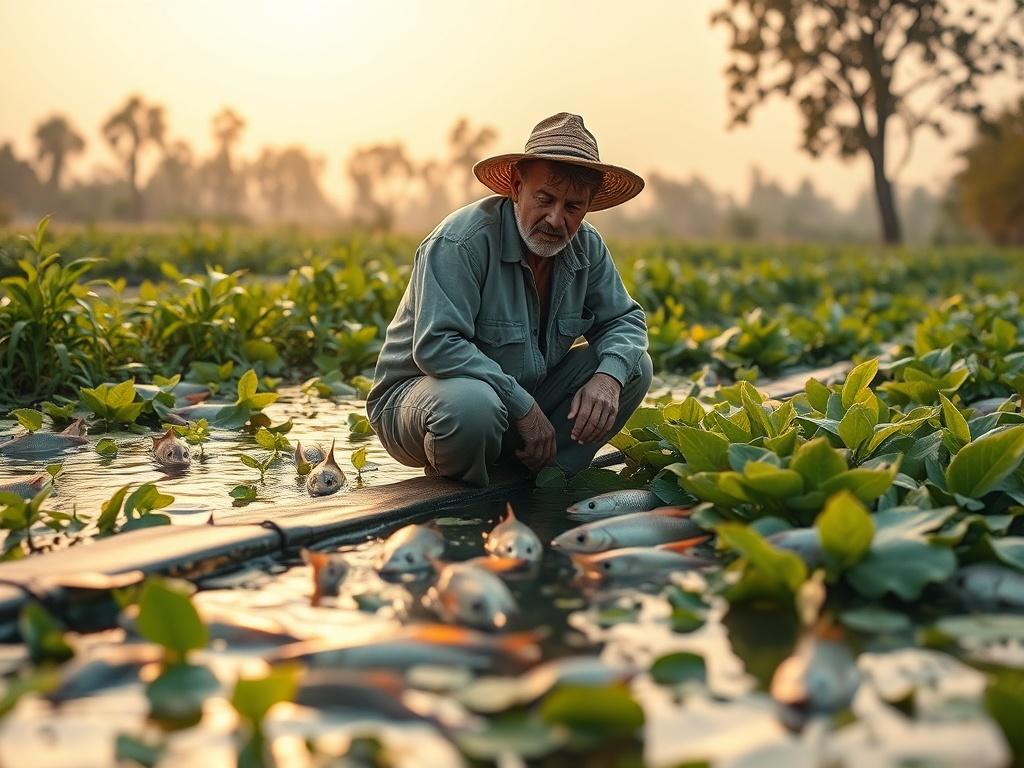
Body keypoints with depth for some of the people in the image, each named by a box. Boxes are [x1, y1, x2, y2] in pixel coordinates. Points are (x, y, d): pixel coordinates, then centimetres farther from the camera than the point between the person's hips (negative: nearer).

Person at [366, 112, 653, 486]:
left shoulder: (587, 248, -2)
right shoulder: (460, 242, -25)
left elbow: (624, 319, 7)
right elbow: (436, 344, -33)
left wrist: (609, 376, -18)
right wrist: (524, 406, -30)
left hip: (525, 396, 7)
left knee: (634, 366, -5)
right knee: (472, 405, -42)